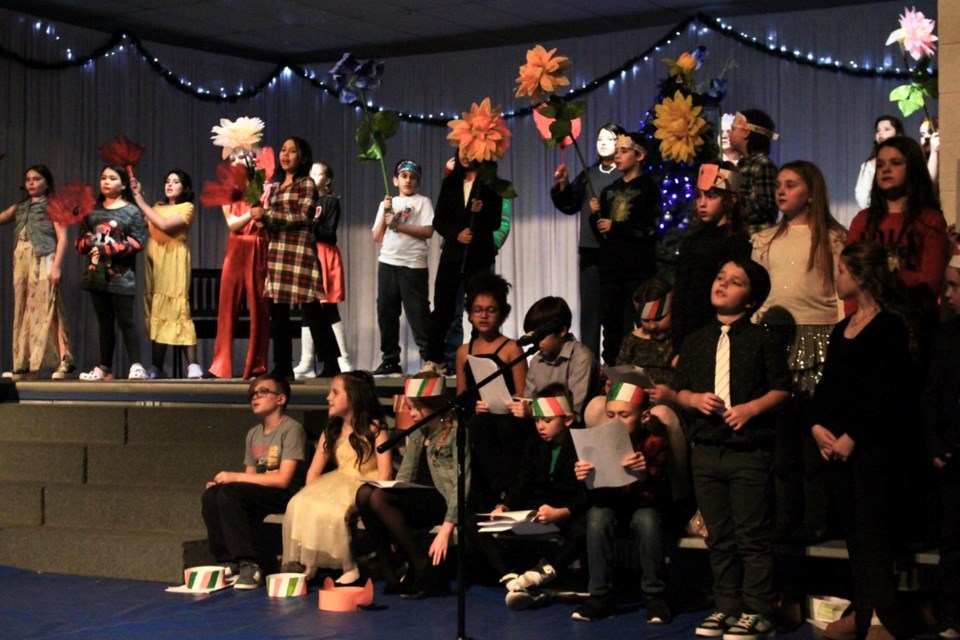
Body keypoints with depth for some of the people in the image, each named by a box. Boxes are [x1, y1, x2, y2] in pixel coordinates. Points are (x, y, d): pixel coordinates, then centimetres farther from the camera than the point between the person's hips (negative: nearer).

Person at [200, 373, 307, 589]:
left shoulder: (292, 429, -7)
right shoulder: (253, 434, 16)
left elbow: (283, 479, -16)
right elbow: (250, 477, 14)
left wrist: (234, 477, -15)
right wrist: (222, 481, -7)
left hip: (287, 496, -7)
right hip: (260, 495, 7)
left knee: (229, 493, -29)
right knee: (211, 495, -18)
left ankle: (250, 566, -27)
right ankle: (229, 563, -14)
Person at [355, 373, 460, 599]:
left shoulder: (455, 431, -5)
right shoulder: (417, 434, 18)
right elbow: (403, 477, 14)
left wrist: (446, 529, -24)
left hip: (442, 502, -7)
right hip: (419, 500, 7)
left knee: (378, 498, -28)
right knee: (364, 493, -19)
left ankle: (425, 572, -21)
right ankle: (394, 573, -16)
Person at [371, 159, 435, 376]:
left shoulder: (422, 202, 5)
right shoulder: (388, 203, 18)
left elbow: (428, 231, -8)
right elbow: (377, 237, 11)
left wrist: (399, 226, -12)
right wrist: (385, 212, -1)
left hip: (413, 263, -5)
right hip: (388, 262, 5)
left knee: (418, 313, -7)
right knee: (386, 312, 4)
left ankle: (430, 359, -5)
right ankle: (390, 361, 10)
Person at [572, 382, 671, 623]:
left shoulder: (655, 442, -20)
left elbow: (655, 495, -29)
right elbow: (595, 495, -18)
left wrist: (644, 474, -51)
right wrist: (584, 478, -41)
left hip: (646, 505, -2)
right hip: (612, 502, 2)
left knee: (646, 519, -34)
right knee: (597, 516, -30)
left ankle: (655, 595, -18)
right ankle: (600, 595, -21)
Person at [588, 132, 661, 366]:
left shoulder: (647, 187, 0)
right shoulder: (609, 191, 16)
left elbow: (651, 229, -10)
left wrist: (615, 226, -9)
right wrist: (596, 215, -2)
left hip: (639, 268, -5)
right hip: (610, 267, 5)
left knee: (637, 324, -8)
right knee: (610, 324, 4)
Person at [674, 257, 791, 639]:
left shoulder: (762, 341, -2)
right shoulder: (695, 343, 12)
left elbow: (781, 390, -3)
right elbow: (680, 391, 16)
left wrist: (751, 408, -17)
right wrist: (695, 399, -5)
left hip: (749, 452, -5)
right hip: (706, 449, 5)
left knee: (752, 537, -1)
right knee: (719, 537, 10)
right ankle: (727, 607, 19)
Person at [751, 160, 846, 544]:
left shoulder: (832, 239, 4)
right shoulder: (766, 240, 17)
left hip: (816, 339, -4)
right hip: (774, 339, 4)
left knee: (813, 428, -7)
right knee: (779, 429, 1)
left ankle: (815, 520, 0)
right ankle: (783, 519, 6)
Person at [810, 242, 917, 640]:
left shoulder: (890, 327, -8)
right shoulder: (843, 329, 17)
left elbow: (889, 394, -15)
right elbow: (827, 384, 16)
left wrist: (852, 437, -15)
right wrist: (817, 425, -1)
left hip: (874, 445, -7)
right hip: (836, 444, 8)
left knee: (872, 533, -8)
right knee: (854, 533, 8)